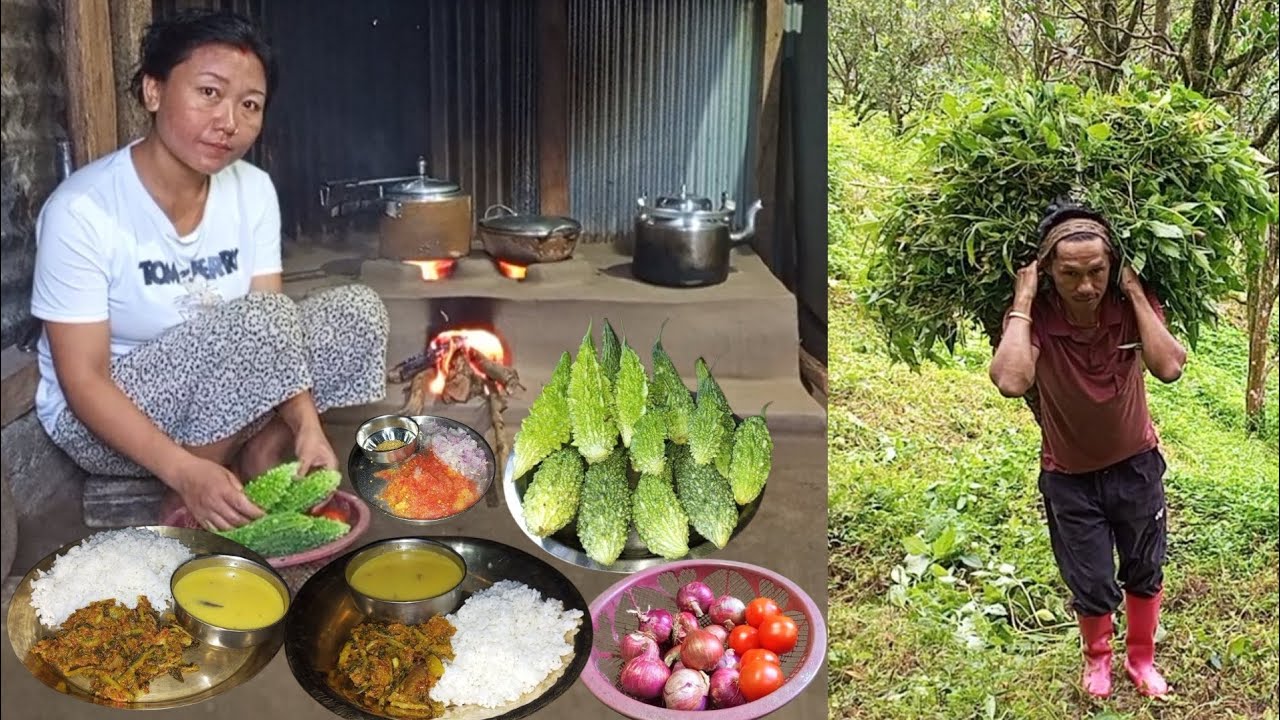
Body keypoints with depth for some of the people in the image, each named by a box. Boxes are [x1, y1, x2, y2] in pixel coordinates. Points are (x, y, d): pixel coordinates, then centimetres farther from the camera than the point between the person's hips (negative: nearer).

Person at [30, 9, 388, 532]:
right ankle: (184, 507, -13)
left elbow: (275, 339, -8)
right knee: (259, 319, -30)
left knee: (358, 311, -10)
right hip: (100, 420, -5)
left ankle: (258, 461, -6)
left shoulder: (252, 190, -6)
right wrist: (186, 472, -34)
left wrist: (306, 425, -26)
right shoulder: (83, 210, -23)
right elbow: (83, 381, -23)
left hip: (215, 402, 6)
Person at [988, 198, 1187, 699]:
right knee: (1092, 586, 8)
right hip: (1069, 476, -2)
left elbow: (1169, 368, -34)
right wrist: (1022, 300, -38)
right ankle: (1097, 657, 41)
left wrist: (1134, 291, -31)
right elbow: (1010, 382, -44)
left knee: (1144, 573, 18)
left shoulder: (1133, 305, -18)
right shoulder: (1036, 317, -25)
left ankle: (1141, 659, 45)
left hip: (1135, 465, 2)